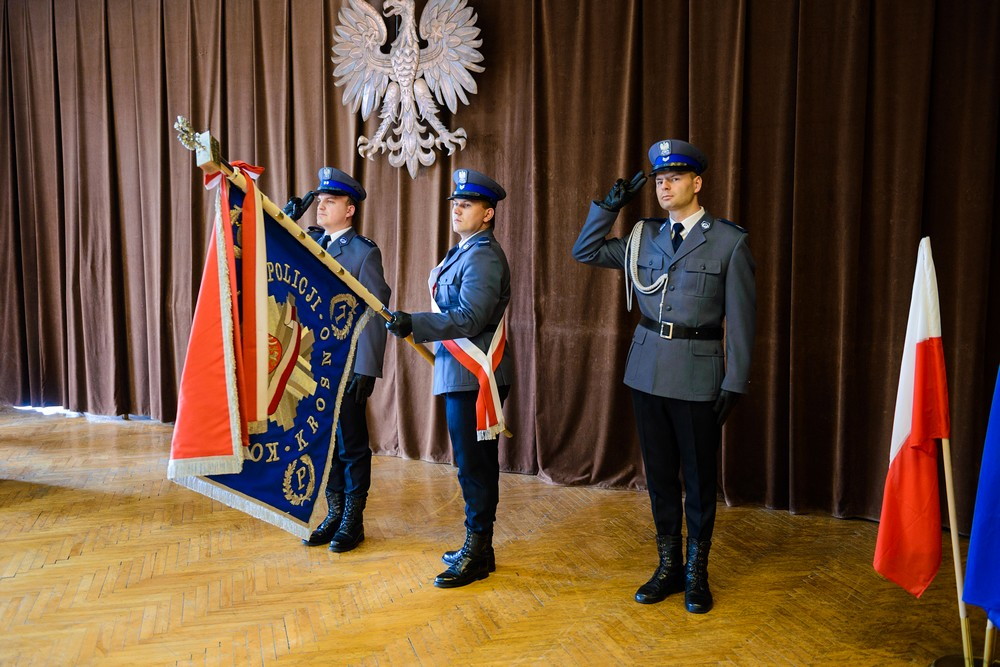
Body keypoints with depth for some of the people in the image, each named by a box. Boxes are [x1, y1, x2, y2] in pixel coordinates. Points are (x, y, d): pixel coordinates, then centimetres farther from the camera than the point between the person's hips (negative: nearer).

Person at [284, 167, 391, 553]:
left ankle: (353, 522, 19)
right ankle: (335, 515, 29)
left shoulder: (364, 251, -8)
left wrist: (366, 370, -17)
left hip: (347, 366, -6)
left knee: (352, 445, 6)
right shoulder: (309, 241, 10)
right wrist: (287, 218, -2)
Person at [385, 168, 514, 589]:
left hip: (475, 378, -10)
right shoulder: (464, 252, 16)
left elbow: (470, 317, -27)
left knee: (474, 465, -3)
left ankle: (477, 554, 9)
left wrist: (414, 324, -34)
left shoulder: (483, 257, -15)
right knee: (475, 463, 15)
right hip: (462, 374, 10)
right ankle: (478, 548, 26)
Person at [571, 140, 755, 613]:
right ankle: (668, 567, 27)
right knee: (659, 472, 12)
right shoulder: (644, 237, 8)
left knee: (698, 476, 8)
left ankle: (697, 573, 24)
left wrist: (734, 383, -9)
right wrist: (610, 205, 4)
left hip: (697, 374, -4)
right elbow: (584, 252, 14)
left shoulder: (729, 242, -4)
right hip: (647, 370, 4)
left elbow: (740, 320, -5)